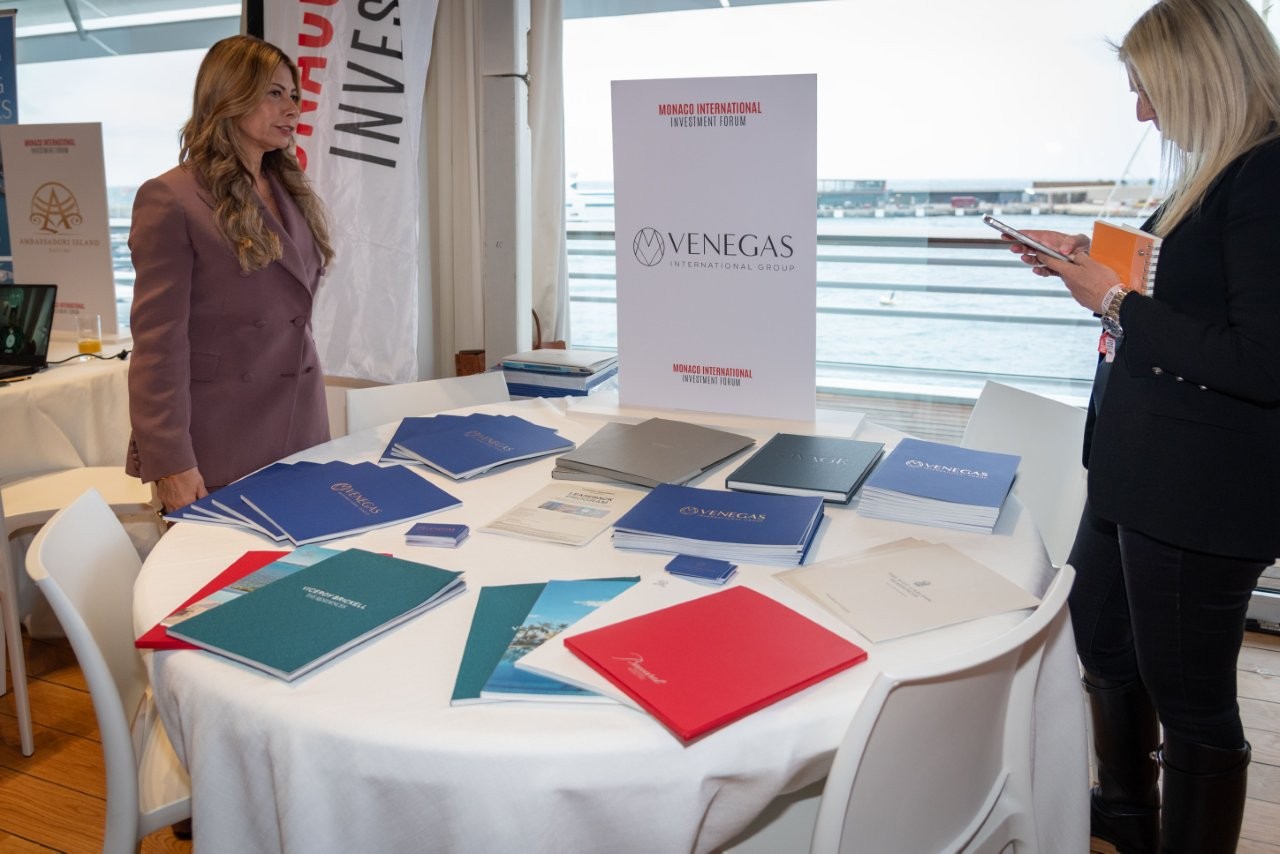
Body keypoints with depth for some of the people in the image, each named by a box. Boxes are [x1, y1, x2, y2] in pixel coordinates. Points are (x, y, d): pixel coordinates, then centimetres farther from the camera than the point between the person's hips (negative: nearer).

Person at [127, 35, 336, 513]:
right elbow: (158, 342, -14)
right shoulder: (171, 199, -10)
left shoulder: (292, 192, 12)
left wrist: (311, 416, 15)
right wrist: (170, 462, -18)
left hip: (299, 438, 7)